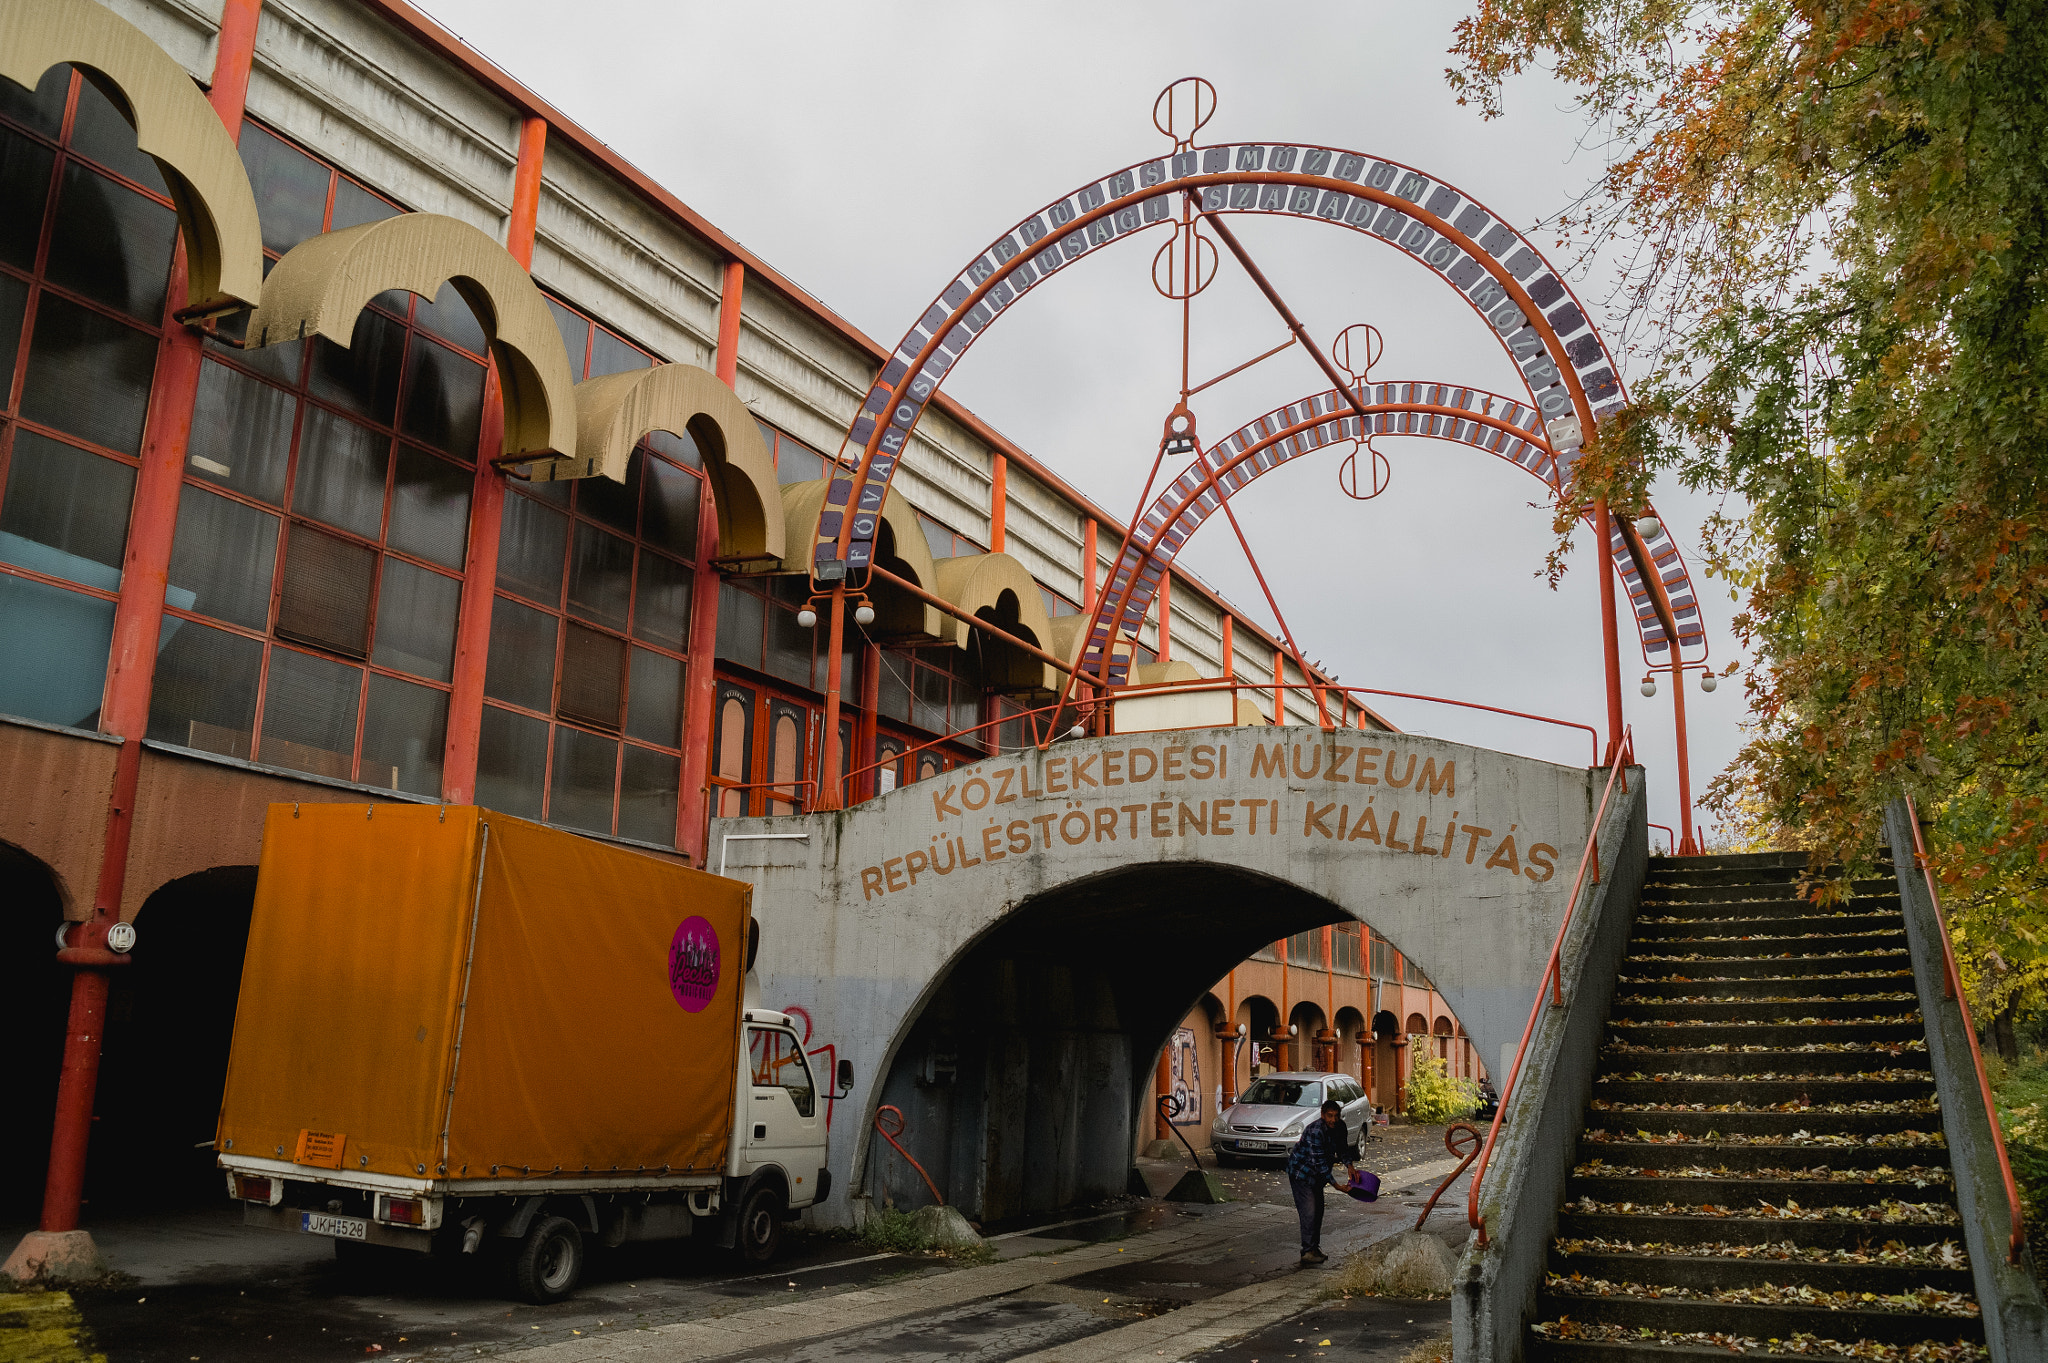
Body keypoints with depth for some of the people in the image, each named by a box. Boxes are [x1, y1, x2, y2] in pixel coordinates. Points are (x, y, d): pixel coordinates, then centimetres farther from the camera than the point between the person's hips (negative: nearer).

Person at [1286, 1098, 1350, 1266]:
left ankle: (1314, 1248, 25)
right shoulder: (1315, 1131, -32)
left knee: (1318, 1210, 13)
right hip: (1301, 1173, -8)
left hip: (1316, 1175, 8)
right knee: (1309, 1212, -12)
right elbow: (1319, 1163, -31)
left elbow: (1343, 1149, 11)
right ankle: (1308, 1252, -6)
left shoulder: (1340, 1127, -6)